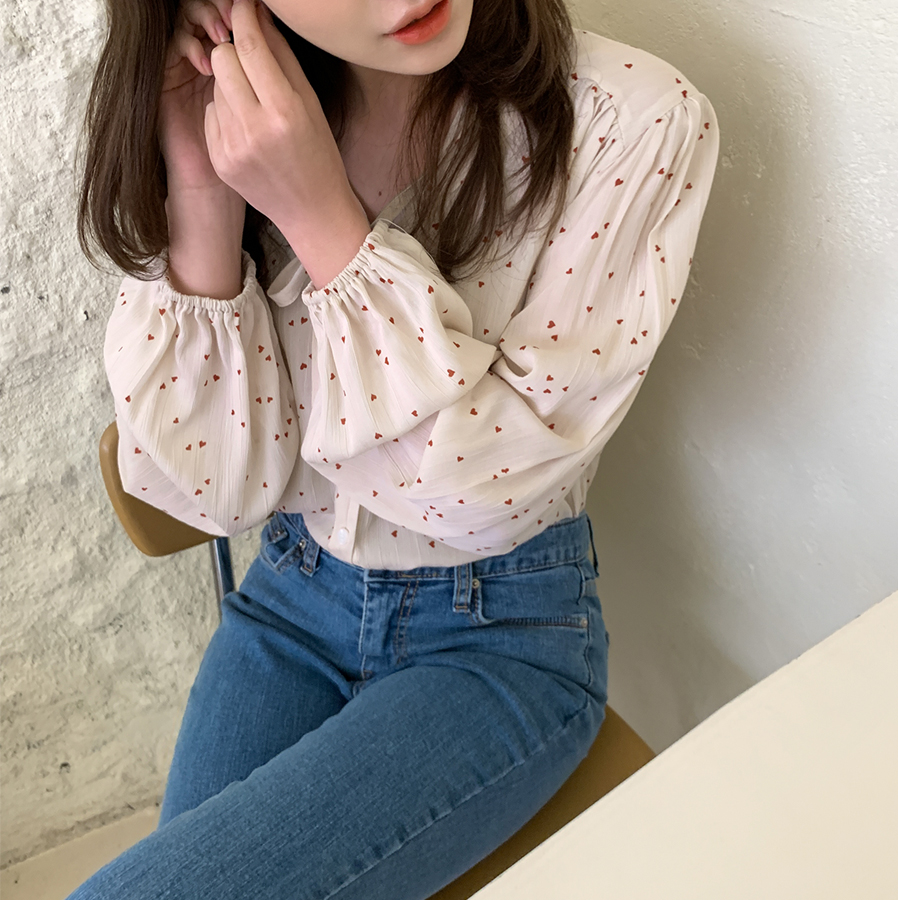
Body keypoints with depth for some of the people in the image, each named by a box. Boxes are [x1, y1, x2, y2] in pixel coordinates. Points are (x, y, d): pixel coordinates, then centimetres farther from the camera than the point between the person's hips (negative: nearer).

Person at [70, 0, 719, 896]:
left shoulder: (637, 124, -19)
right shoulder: (240, 118, -8)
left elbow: (490, 493, -19)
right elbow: (219, 487, -11)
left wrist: (319, 212, -26)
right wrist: (202, 192, -21)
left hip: (501, 630, -3)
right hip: (292, 596, 4)